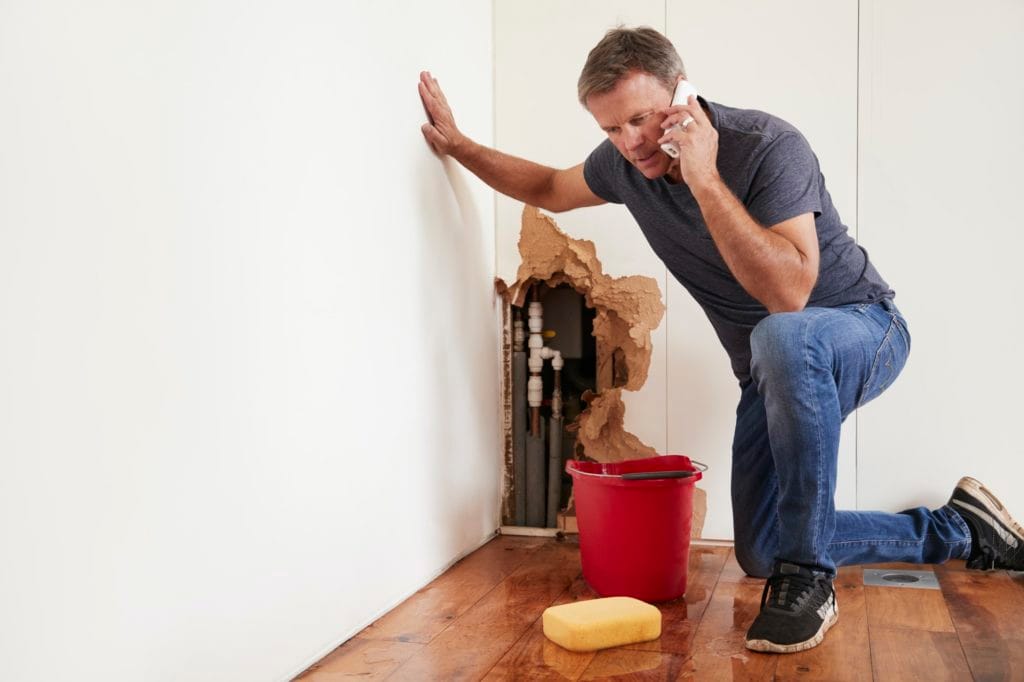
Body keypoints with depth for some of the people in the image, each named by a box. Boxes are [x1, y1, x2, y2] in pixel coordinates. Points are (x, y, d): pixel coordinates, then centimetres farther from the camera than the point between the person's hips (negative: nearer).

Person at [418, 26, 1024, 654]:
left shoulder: (769, 146, -26)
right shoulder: (626, 164, -7)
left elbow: (788, 292, -39)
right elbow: (549, 189, 15)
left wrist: (704, 178, -38)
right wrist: (458, 144, 9)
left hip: (861, 327, -7)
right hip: (775, 370, 7)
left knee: (781, 337, -44)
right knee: (760, 555, 4)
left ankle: (809, 577, -29)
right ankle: (957, 530, 20)